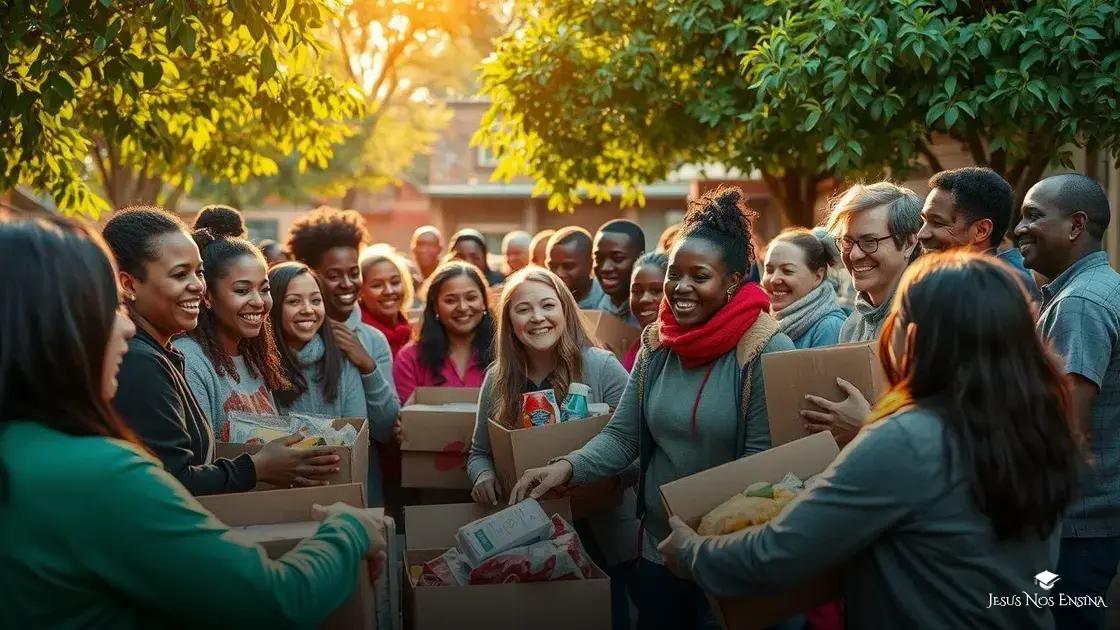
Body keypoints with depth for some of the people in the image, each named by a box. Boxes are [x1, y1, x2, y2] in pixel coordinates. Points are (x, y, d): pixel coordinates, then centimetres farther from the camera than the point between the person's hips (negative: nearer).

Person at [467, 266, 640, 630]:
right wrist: (483, 476, -10)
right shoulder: (498, 378, 1)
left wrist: (608, 477, -29)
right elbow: (479, 452, 11)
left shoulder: (602, 368, -11)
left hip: (602, 537, -3)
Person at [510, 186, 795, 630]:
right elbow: (622, 436, 1)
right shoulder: (656, 344, 2)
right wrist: (568, 467, -16)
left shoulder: (766, 351, -14)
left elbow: (765, 460, -17)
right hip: (659, 547, 6)